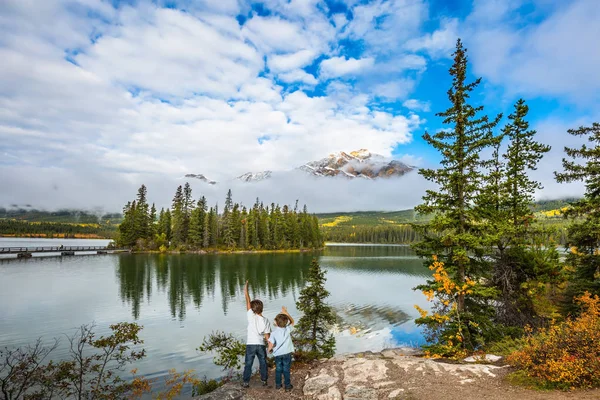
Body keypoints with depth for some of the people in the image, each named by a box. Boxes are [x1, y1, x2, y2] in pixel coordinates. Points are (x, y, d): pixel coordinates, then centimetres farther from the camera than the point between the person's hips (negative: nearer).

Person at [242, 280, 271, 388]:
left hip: (250, 344, -2)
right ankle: (264, 380, 24)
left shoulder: (251, 316, -11)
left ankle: (246, 382, 13)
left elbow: (247, 300, -9)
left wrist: (246, 288, -6)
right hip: (261, 345, 2)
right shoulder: (266, 321, -6)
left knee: (248, 364, 9)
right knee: (263, 363, 17)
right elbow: (267, 336, -4)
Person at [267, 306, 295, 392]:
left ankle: (278, 384, 28)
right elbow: (292, 321, 6)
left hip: (278, 354, 0)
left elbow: (271, 344, -23)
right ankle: (287, 386, 17)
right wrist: (285, 312, 2)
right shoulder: (288, 329, -12)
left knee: (278, 369, 18)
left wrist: (269, 349, 0)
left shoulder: (274, 332, -17)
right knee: (286, 370, 10)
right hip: (287, 353, 0)